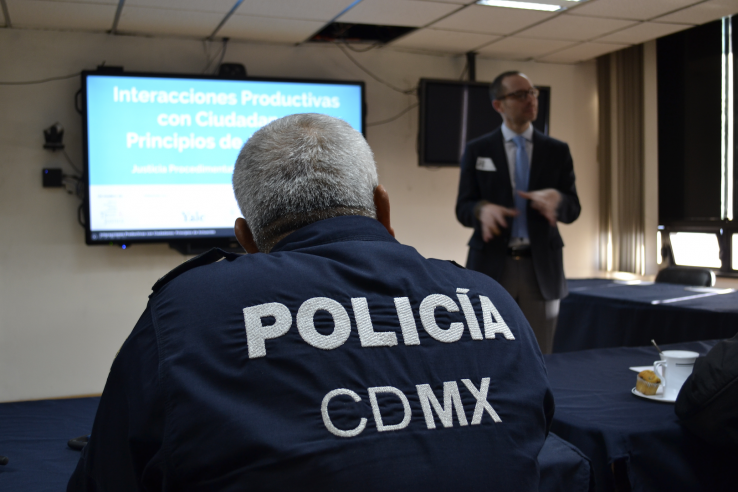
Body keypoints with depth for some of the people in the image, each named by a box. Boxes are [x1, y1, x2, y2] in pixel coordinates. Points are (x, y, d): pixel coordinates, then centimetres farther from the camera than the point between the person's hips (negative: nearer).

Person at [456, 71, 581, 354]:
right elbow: (463, 209, 0)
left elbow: (573, 211, 4)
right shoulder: (477, 150, 3)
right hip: (491, 267, -1)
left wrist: (555, 198, -20)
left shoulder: (557, 151, 8)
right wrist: (483, 209, -24)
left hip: (541, 268, 2)